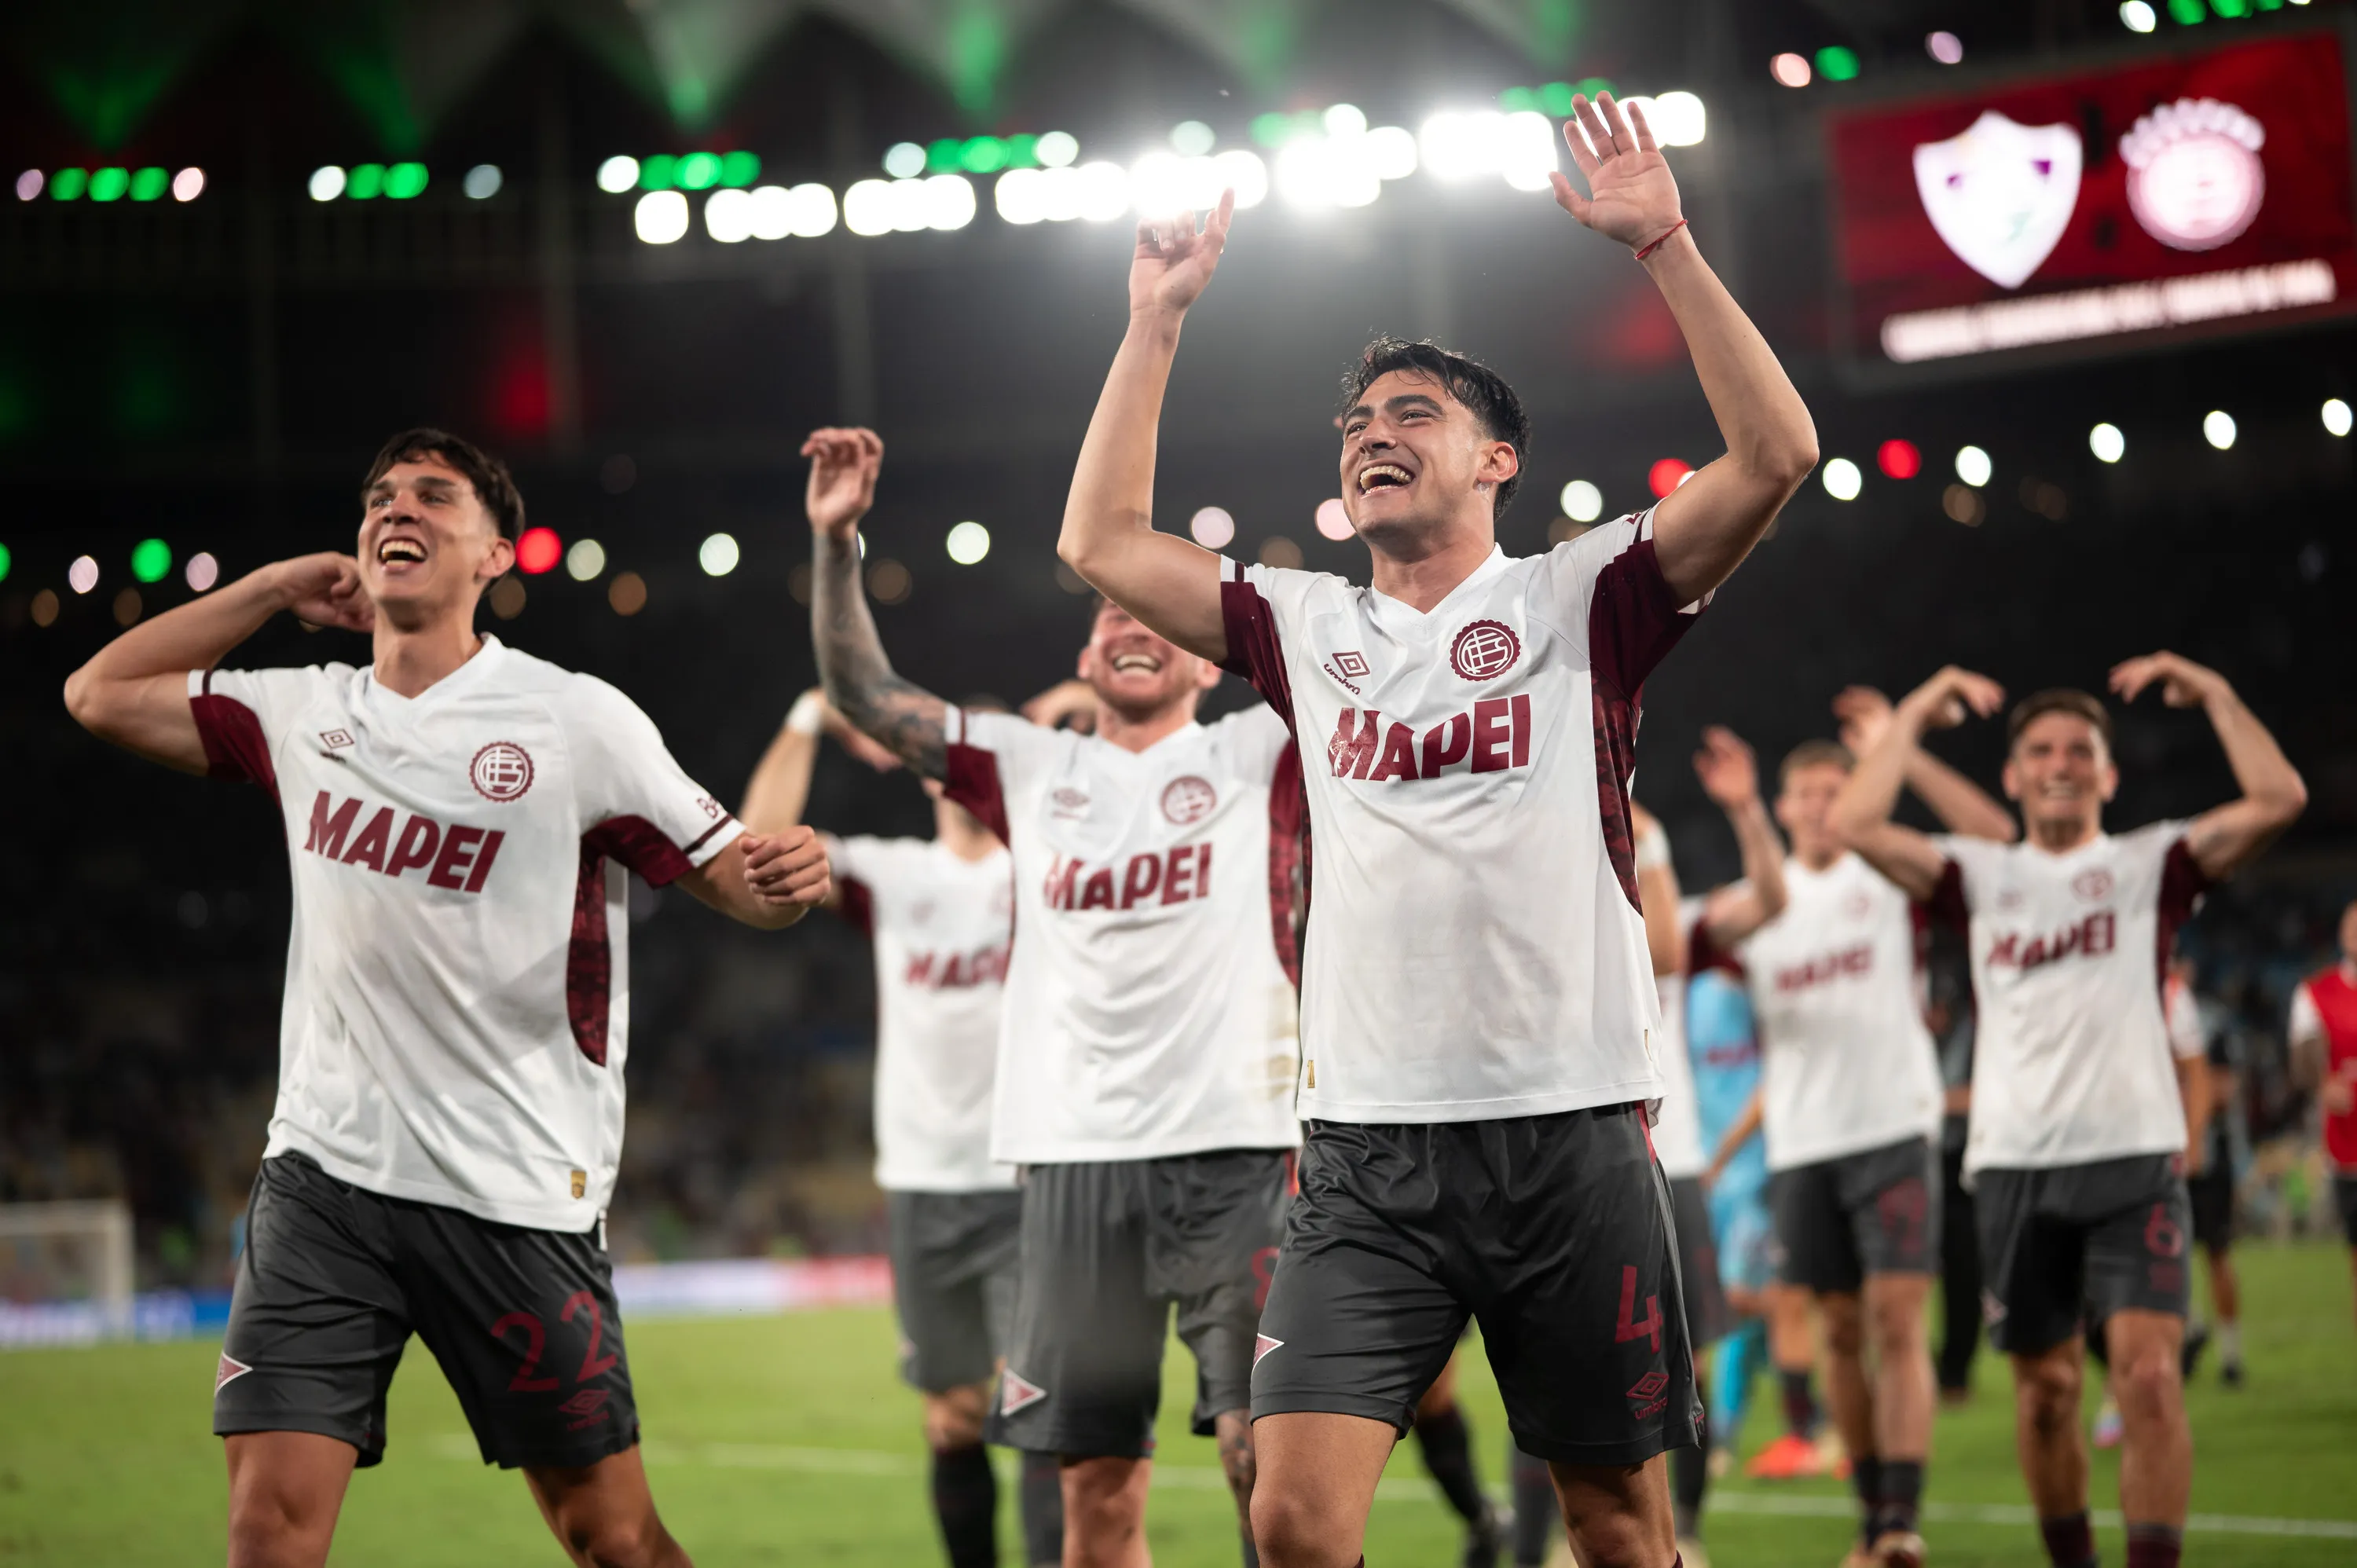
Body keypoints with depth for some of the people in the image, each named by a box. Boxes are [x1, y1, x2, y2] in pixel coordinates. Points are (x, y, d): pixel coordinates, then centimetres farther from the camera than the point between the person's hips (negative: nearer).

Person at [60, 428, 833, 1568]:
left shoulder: (578, 721, -2)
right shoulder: (305, 716, 11)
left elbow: (737, 882, 0)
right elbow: (101, 694, 20)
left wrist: (792, 877, -24)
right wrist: (275, 586, 13)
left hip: (516, 1195, -3)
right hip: (323, 1170, 3)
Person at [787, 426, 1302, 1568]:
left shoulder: (1259, 757, 8)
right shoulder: (1029, 769, 16)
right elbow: (865, 693, 15)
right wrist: (836, 541, 4)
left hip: (1235, 1151, -3)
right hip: (1074, 1162, 3)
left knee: (1266, 1452, -12)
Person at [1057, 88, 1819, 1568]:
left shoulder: (1575, 599, 4)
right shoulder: (1307, 626, 15)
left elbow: (1776, 454, -7)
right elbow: (1102, 543, 14)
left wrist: (1666, 243, -9)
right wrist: (1159, 319, 13)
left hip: (1573, 1133, -2)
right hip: (1369, 1150, 2)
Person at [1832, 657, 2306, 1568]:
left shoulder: (2149, 865, 8)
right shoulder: (1981, 875, 12)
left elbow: (2278, 801, -5)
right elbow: (1855, 824, 0)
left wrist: (2214, 696, -2)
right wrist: (1916, 715, 5)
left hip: (2134, 1158, -2)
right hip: (2013, 1163, 2)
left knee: (2149, 1374, -16)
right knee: (2045, 1388, 7)